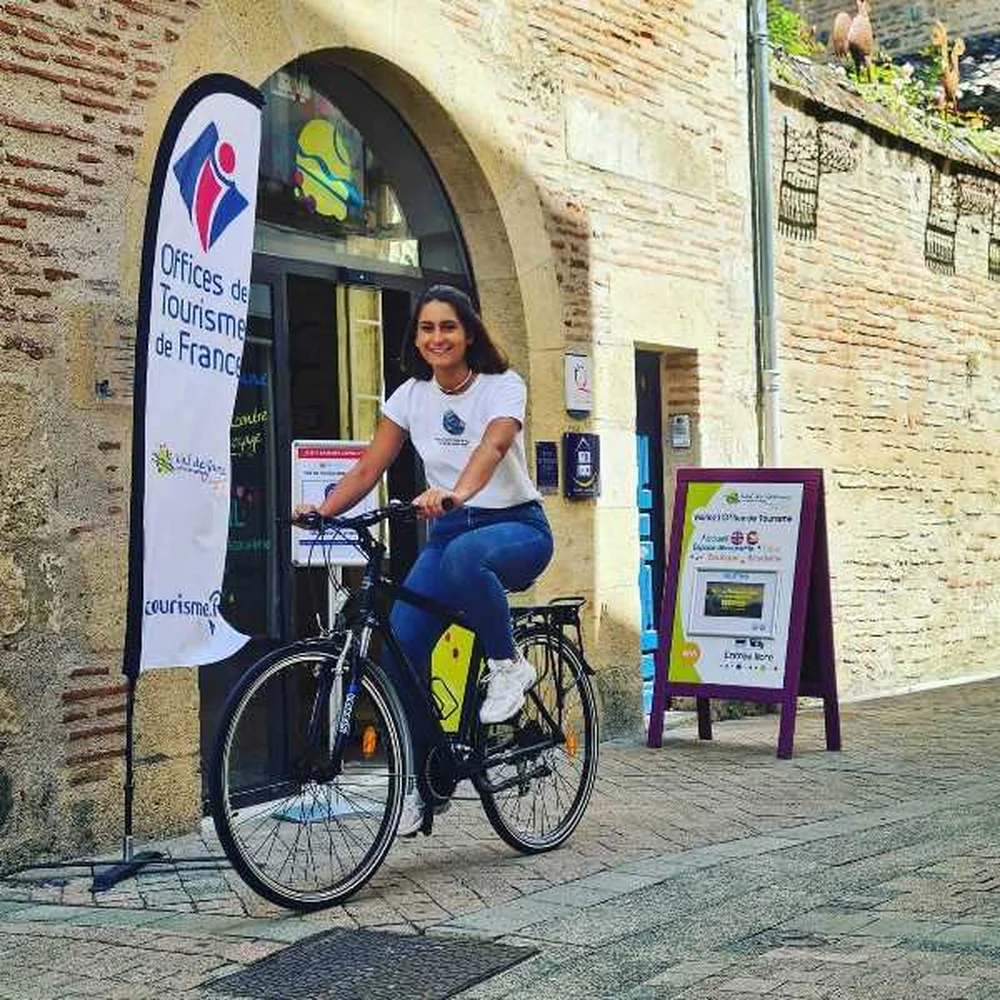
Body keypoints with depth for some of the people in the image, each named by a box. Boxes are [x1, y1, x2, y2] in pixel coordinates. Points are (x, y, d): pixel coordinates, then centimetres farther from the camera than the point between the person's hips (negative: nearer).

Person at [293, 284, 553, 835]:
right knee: (400, 645, -15)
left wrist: (457, 493, -52)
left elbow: (493, 445, -32)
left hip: (516, 526, -5)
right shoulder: (411, 395, 3)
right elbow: (368, 467, 0)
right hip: (448, 530, 5)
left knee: (465, 557, -42)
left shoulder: (502, 385, -11)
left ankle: (508, 663, -15)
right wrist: (323, 509, -18)